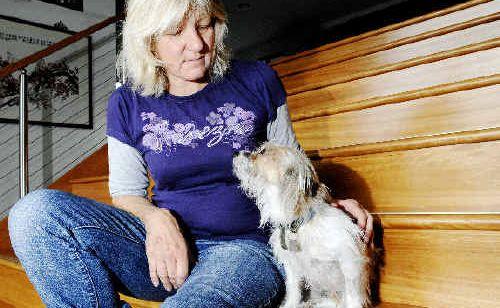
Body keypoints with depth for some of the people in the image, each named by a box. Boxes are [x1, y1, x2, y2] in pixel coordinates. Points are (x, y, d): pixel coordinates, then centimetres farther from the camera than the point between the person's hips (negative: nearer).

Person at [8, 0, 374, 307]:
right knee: (35, 212, -19)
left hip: (244, 249, -2)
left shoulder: (257, 81, 2)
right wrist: (157, 218, -14)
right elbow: (126, 191, 8)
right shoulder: (128, 104, 5)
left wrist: (328, 206, -7)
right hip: (164, 242, 3)